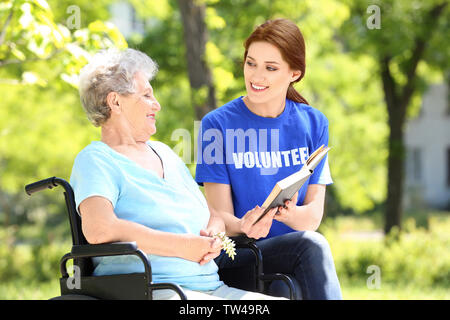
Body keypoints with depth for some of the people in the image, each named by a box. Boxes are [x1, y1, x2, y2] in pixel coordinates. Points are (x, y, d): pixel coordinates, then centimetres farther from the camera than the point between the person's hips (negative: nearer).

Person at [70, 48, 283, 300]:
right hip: (149, 291, -8)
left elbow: (213, 216, 25)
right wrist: (182, 246, -15)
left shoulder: (164, 153, 25)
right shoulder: (95, 160, 0)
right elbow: (98, 229, -19)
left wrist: (213, 235, -1)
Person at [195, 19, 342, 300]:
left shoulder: (313, 123, 10)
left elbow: (314, 216, 3)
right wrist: (242, 226, -29)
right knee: (312, 244, -32)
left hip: (297, 255, 3)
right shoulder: (218, 124, 1)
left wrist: (289, 213, -22)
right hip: (234, 256, -3)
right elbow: (219, 215, -4)